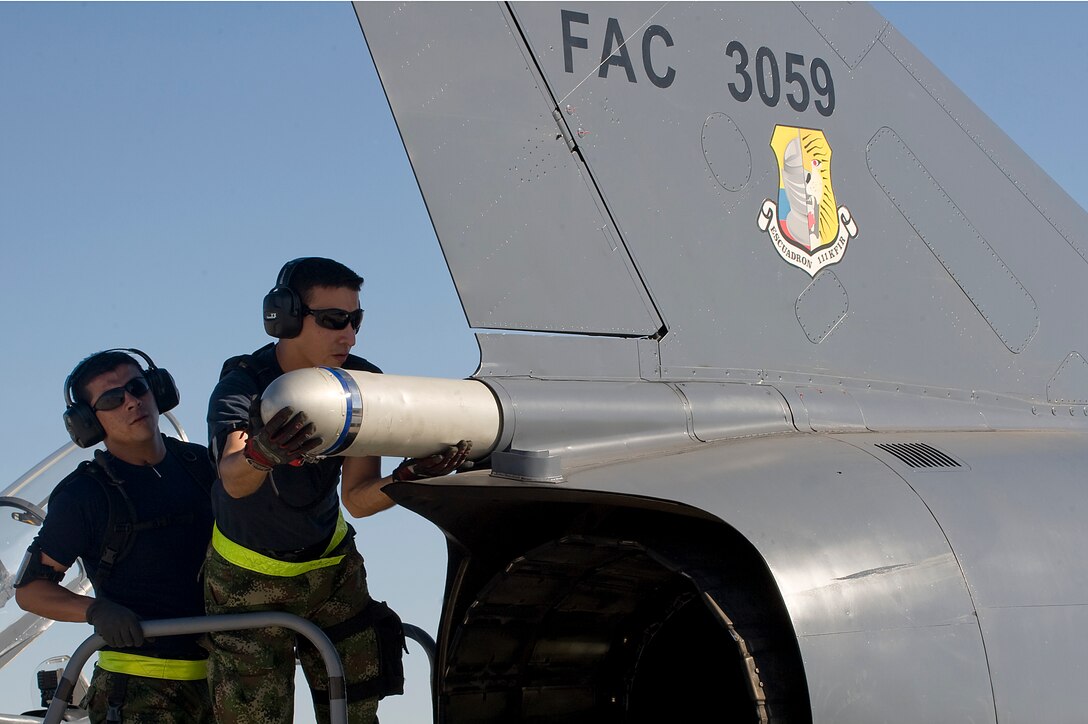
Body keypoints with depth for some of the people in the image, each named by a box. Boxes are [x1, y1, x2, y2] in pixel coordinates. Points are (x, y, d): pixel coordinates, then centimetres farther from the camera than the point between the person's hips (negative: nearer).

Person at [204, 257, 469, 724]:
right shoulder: (242, 387, -24)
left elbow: (356, 499, -16)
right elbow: (234, 482, -43)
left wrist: (408, 477, -36)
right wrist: (260, 453, -67)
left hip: (330, 567, 3)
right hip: (248, 578, -3)